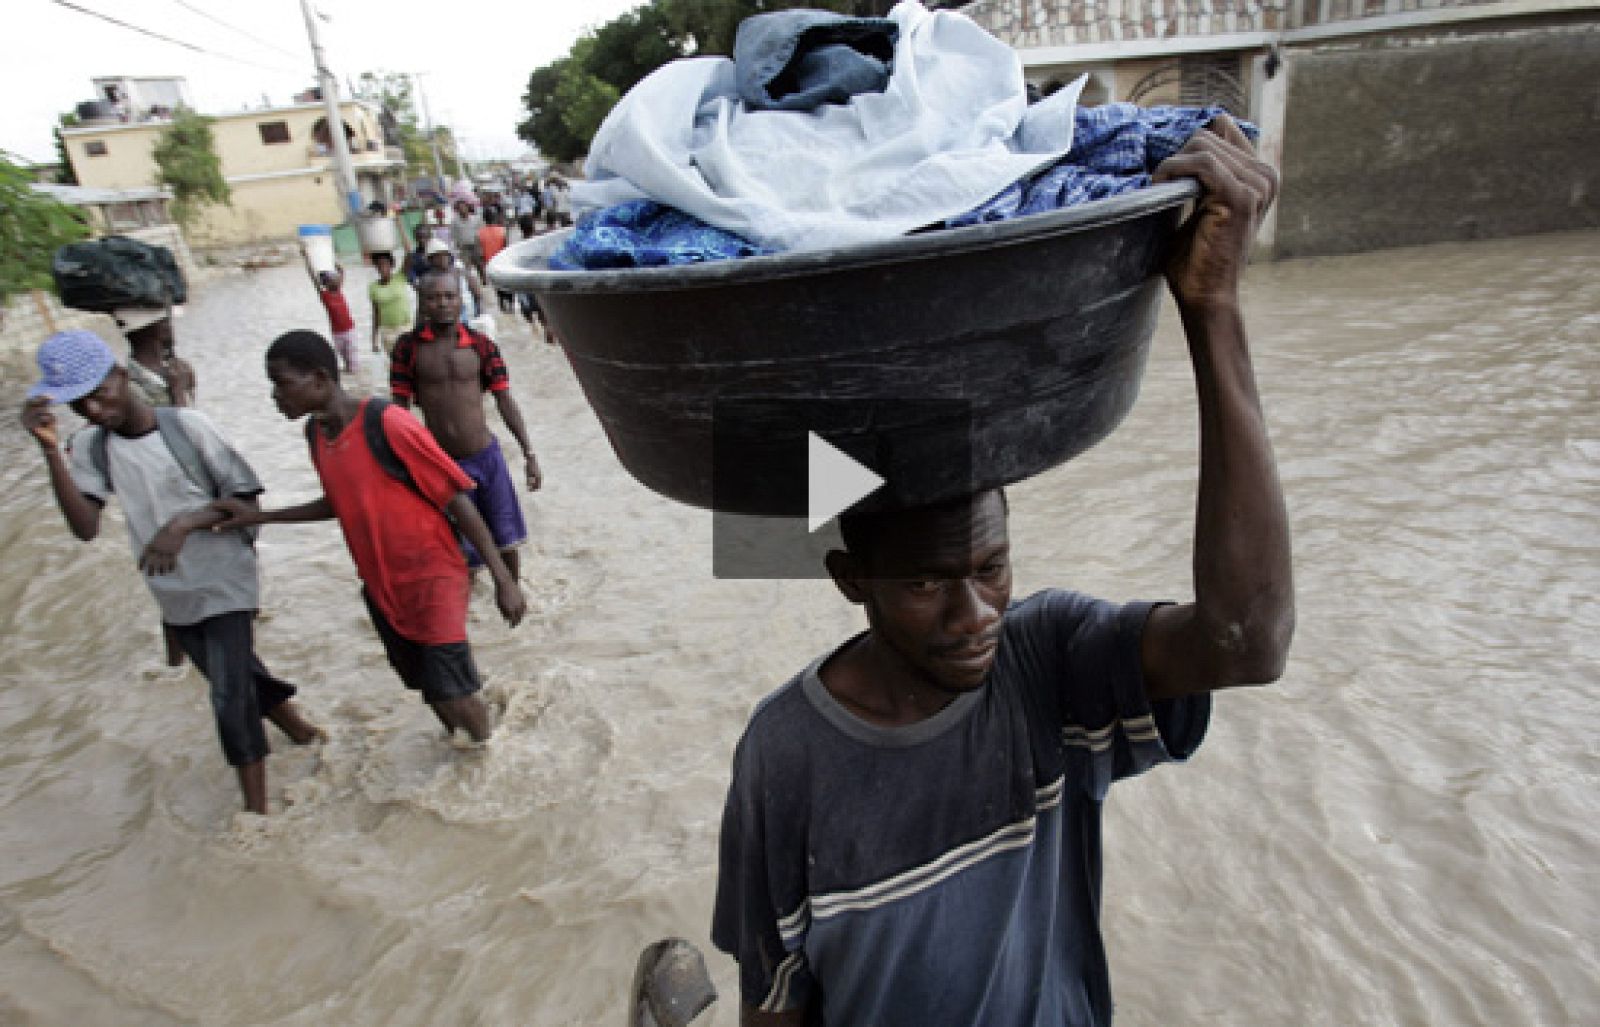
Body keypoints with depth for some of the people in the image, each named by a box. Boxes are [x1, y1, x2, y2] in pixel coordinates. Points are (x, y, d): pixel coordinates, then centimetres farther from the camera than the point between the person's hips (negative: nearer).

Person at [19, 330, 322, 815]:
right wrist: (51, 451, -23)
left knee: (231, 698, -9)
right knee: (236, 682, 19)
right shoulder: (91, 448, -2)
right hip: (173, 594, 5)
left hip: (224, 583, -5)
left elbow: (247, 500, -11)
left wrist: (184, 523, -26)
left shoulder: (188, 425, -15)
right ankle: (299, 729, 43)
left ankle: (256, 811, 2)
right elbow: (86, 527, -15)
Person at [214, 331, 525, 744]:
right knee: (426, 687, 17)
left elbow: (457, 501, -19)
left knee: (453, 697, -6)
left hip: (433, 579, -7)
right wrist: (259, 516, 11)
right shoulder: (316, 433, 2)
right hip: (380, 586, 7)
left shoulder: (388, 425, -23)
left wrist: (503, 578, -17)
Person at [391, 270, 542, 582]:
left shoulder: (481, 345, -3)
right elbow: (399, 407, -2)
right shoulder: (409, 347, -6)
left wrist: (529, 454, -3)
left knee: (505, 540, 13)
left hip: (485, 457, 1)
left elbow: (505, 400, 0)